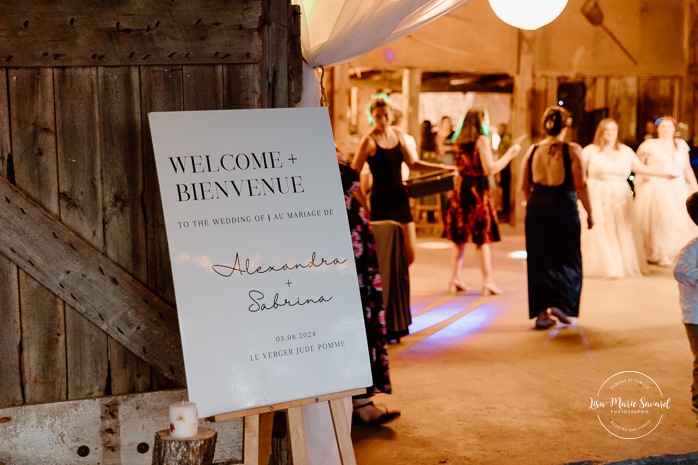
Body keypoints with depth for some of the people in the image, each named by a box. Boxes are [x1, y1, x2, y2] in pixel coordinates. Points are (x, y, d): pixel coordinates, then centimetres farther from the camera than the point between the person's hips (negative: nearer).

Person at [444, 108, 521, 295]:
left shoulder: (459, 140, 9)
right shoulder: (482, 139, -10)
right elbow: (490, 168, -17)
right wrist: (509, 154, -7)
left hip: (461, 187, 6)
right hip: (478, 189, -6)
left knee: (460, 236, 12)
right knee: (482, 237, -1)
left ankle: (456, 279, 14)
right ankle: (488, 282, 2)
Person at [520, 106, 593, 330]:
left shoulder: (532, 150, 3)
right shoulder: (572, 150, -8)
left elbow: (524, 186, 9)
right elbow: (580, 186, -10)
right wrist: (589, 213, 0)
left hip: (537, 210, 3)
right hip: (564, 209, -3)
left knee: (539, 261, 10)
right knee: (567, 260, 11)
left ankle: (542, 312, 11)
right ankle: (560, 304, -3)